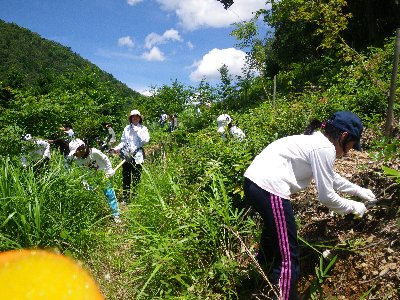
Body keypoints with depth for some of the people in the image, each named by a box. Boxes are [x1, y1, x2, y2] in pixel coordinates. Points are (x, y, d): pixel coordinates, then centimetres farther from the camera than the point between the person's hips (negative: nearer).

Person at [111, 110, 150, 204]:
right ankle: (125, 199, 13)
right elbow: (123, 142, 14)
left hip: (137, 156, -2)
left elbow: (145, 140, -7)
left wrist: (137, 131, -8)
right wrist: (117, 148, -2)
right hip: (126, 155, 3)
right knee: (126, 178, 4)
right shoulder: (127, 128, 15)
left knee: (136, 178, -2)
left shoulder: (143, 128, 8)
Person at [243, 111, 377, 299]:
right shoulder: (325, 148, -11)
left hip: (254, 181, 11)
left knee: (273, 226, 37)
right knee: (288, 256, -3)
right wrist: (353, 207, 10)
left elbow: (331, 177, 33)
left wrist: (359, 191, 36)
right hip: (269, 188, -11)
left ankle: (263, 266, 63)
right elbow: (326, 196, -6)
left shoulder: (316, 141, 18)